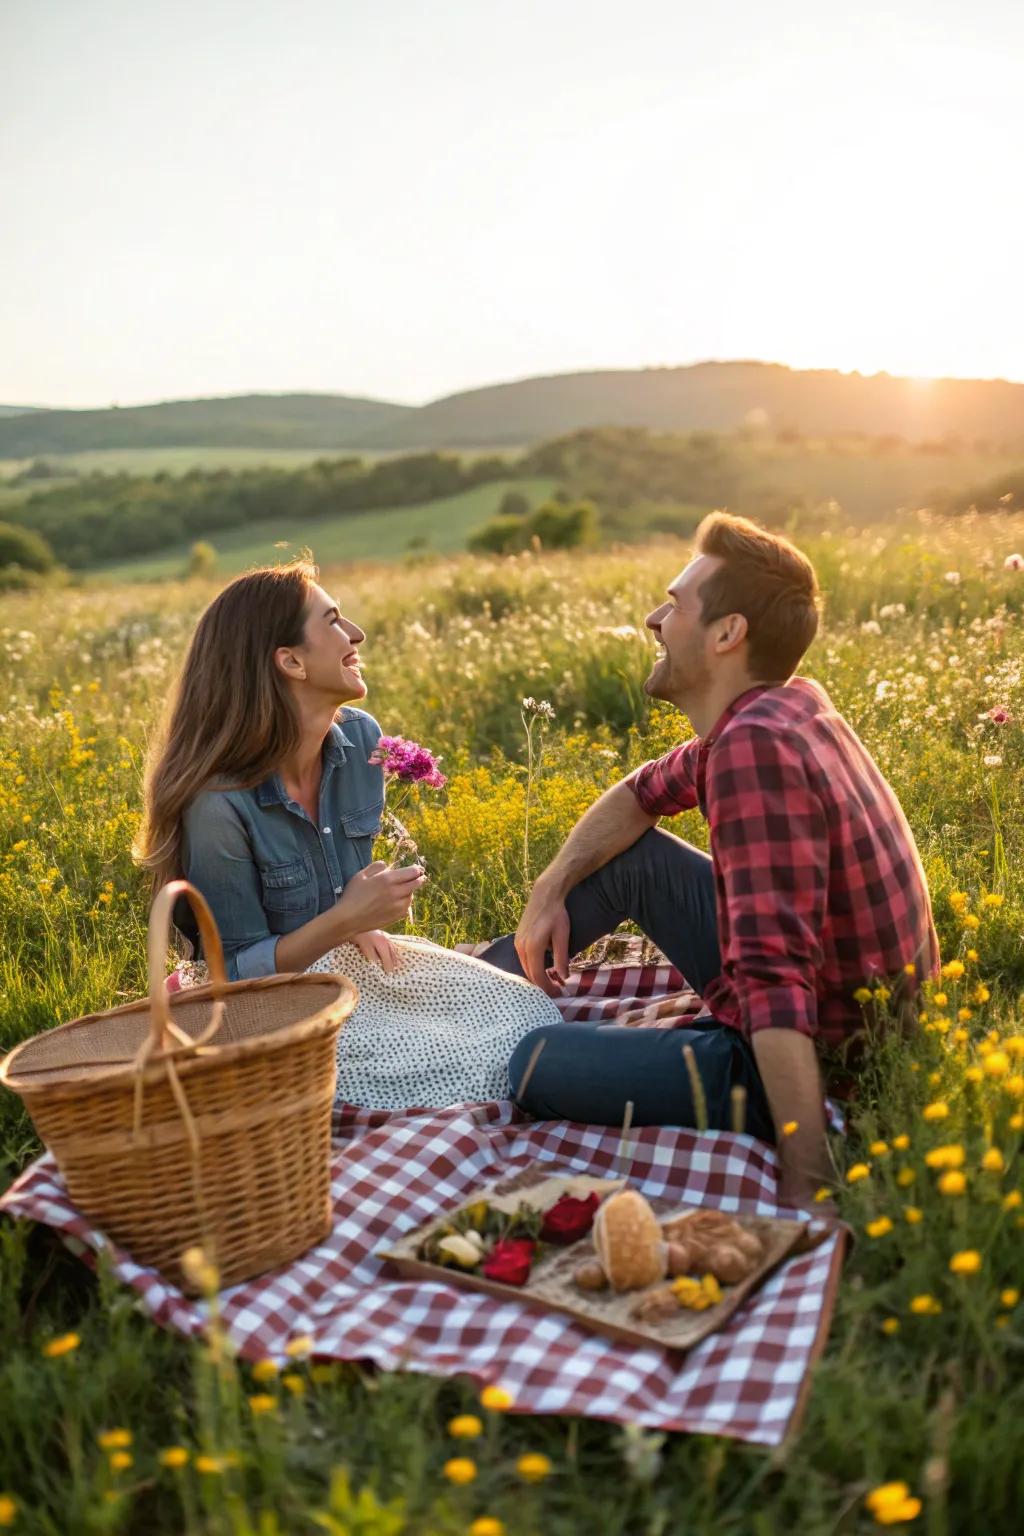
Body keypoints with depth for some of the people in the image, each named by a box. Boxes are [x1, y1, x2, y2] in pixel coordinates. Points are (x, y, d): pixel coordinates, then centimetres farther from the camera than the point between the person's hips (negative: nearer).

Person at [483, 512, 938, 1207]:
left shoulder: (754, 748, -29)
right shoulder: (788, 703, 2)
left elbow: (775, 976, -35)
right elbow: (645, 793, 16)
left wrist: (807, 1184, -36)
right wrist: (550, 890, 5)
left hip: (821, 1065, -9)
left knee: (535, 1063, -19)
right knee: (628, 853, 12)